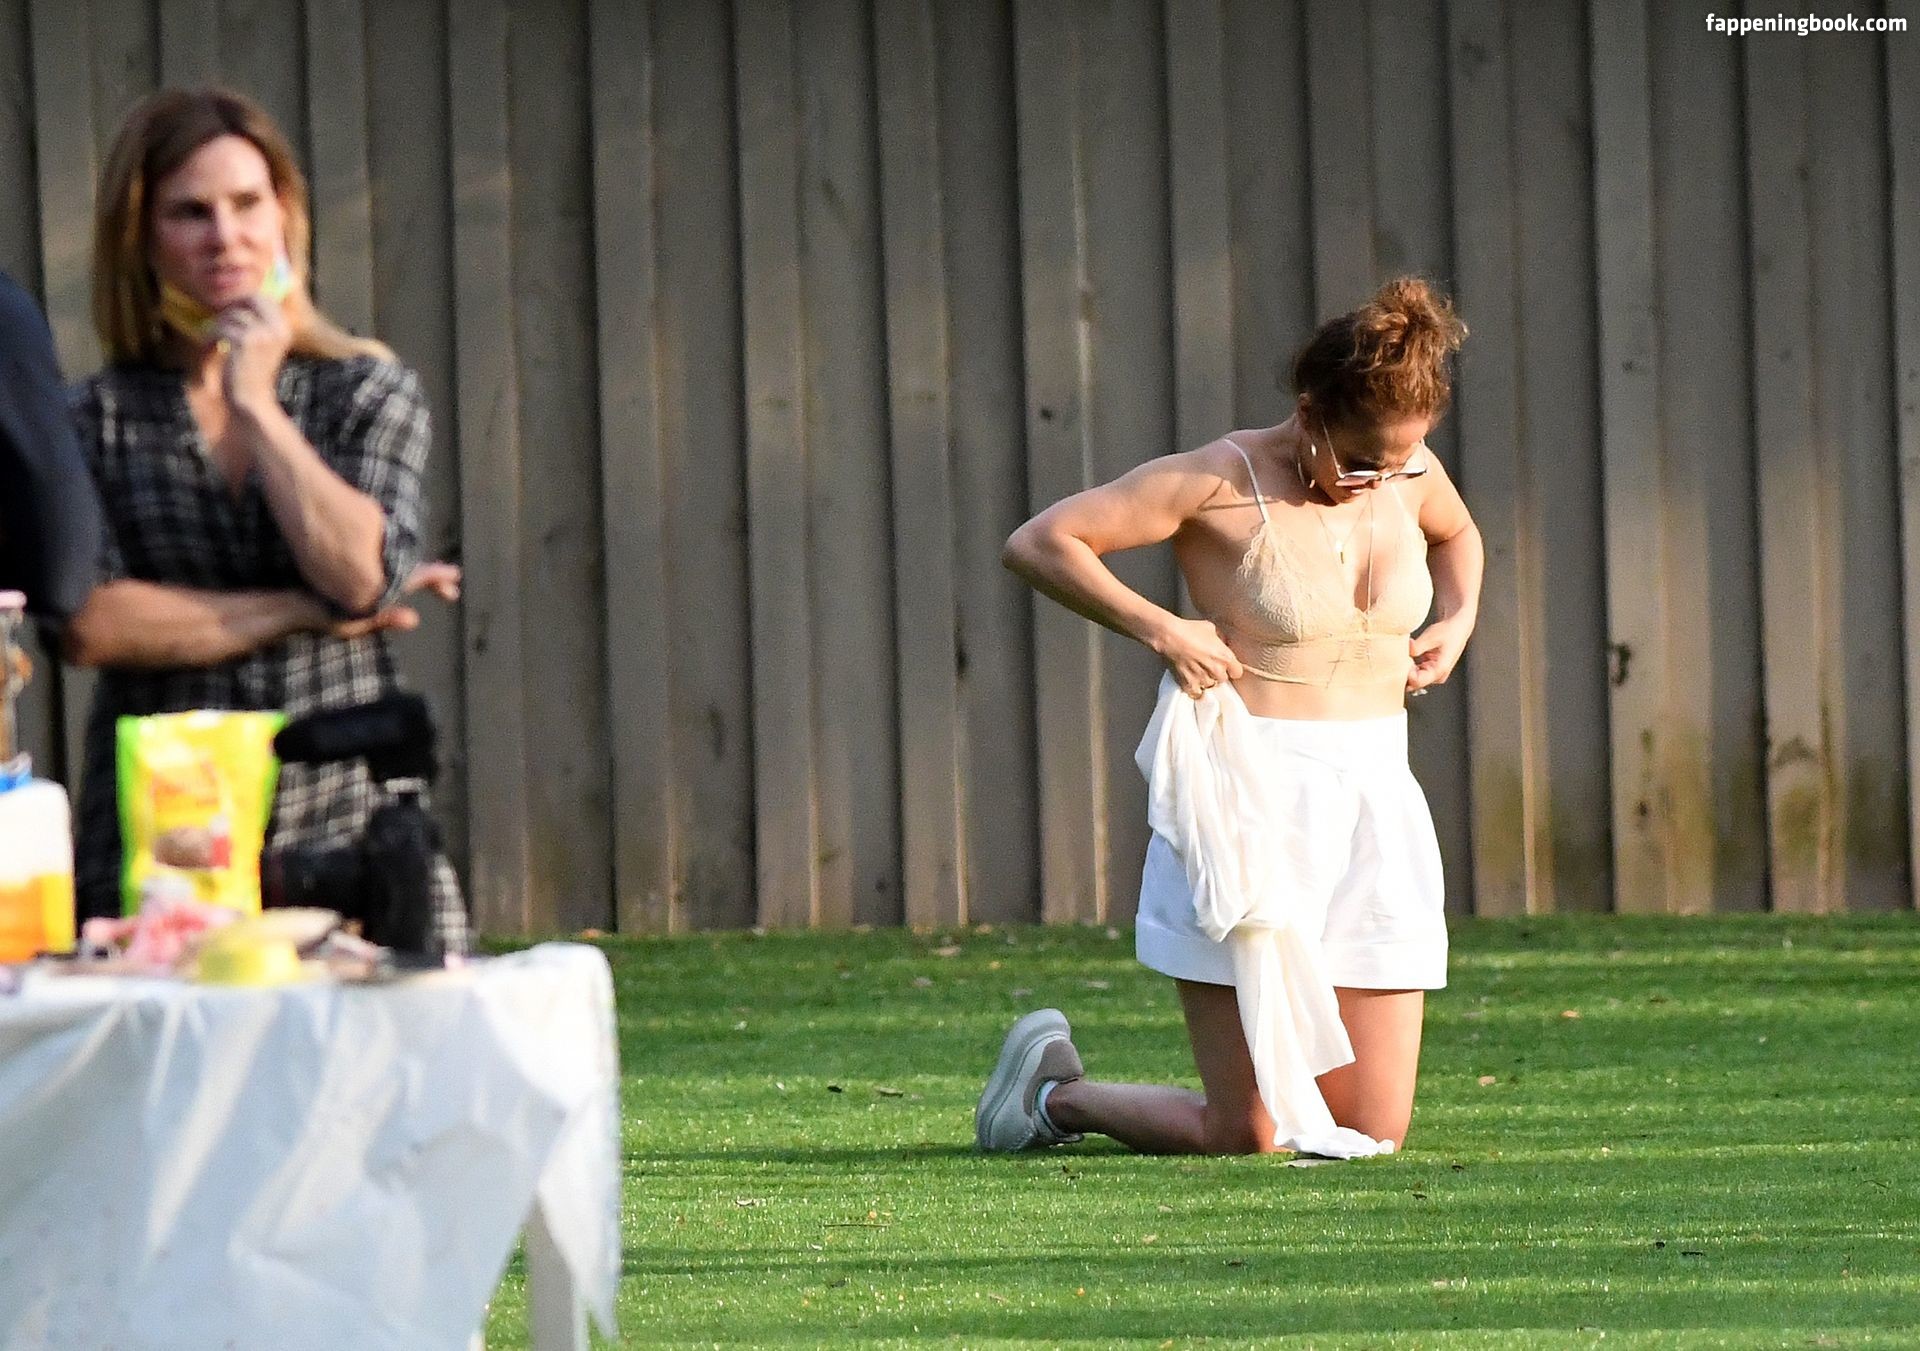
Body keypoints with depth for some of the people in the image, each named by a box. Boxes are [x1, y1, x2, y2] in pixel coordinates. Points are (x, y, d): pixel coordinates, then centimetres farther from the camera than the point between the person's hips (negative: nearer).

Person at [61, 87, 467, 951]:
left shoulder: (369, 393, 11)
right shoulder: (96, 419, 7)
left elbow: (365, 572, -7)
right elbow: (87, 623, -8)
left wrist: (256, 404, -2)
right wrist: (309, 614, -7)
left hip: (352, 838, 1)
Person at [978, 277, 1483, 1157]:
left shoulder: (1409, 475, 7)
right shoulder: (1218, 484, -10)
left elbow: (1457, 533, 33)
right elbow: (1038, 543, -9)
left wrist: (1457, 622, 13)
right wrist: (1158, 630, -16)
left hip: (1374, 803, 6)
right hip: (1251, 803, -6)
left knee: (1375, 1133, 0)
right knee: (1245, 1138, -5)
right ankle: (1053, 1091, 23)